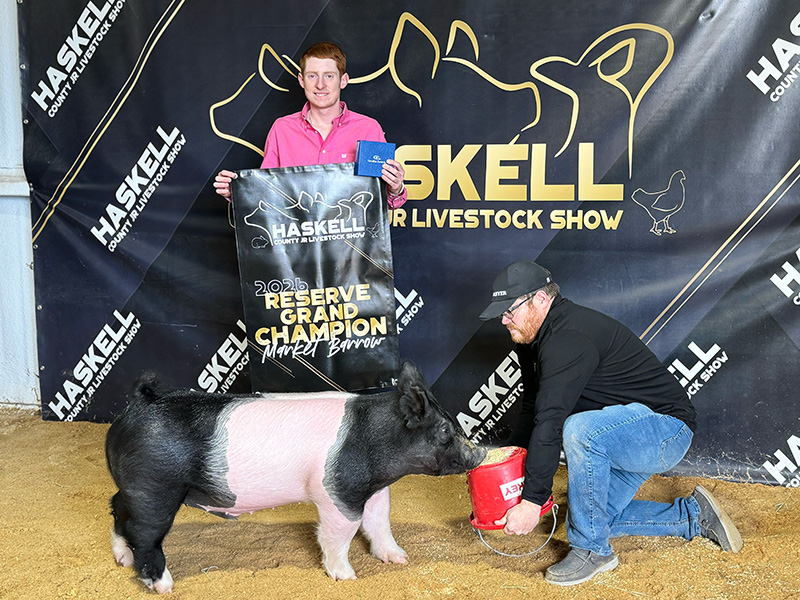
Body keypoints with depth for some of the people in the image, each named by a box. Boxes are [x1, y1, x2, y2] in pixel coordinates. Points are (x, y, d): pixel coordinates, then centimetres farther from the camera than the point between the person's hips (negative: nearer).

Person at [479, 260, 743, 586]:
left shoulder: (569, 338, -27)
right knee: (595, 516, 11)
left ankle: (593, 549, -17)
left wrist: (533, 500, -30)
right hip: (622, 438, 11)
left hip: (666, 427, -11)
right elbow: (532, 412, 12)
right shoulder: (534, 339, 6)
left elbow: (551, 422, -31)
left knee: (580, 431, -36)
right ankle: (693, 515, 22)